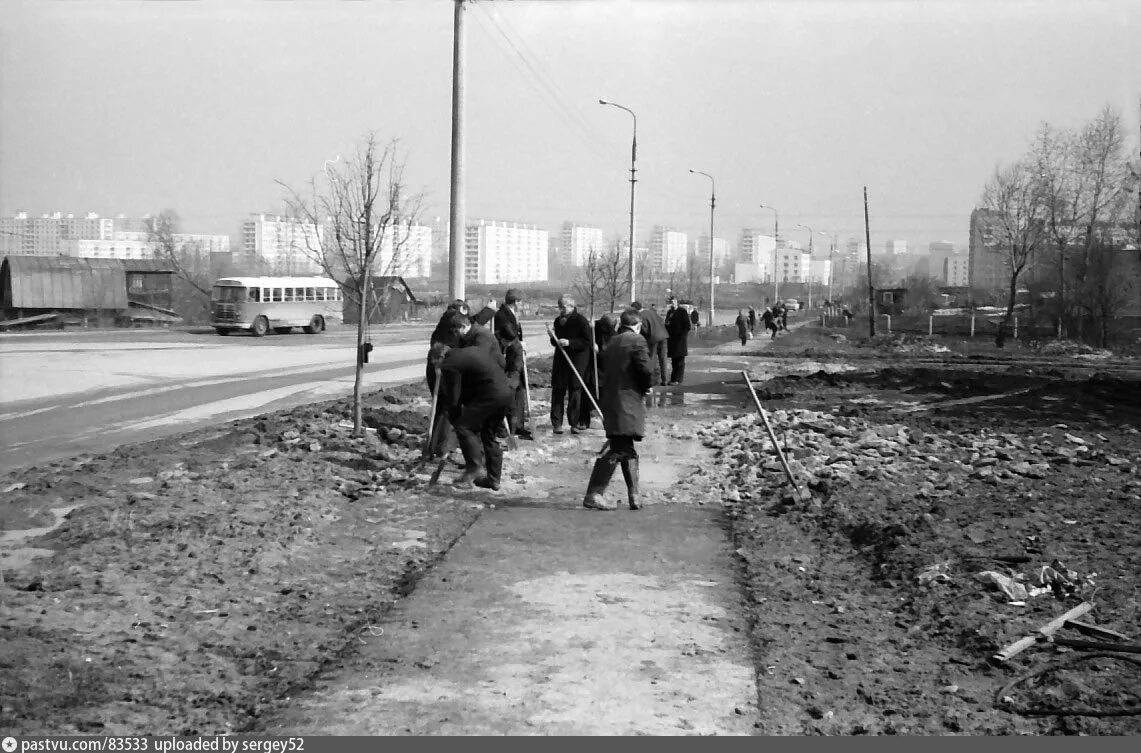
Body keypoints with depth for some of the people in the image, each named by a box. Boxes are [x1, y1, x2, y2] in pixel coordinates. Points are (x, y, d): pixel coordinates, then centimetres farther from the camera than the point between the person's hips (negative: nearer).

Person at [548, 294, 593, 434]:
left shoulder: (581, 320, -8)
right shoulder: (558, 321, 11)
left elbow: (587, 341, -12)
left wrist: (570, 342, -21)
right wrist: (555, 340, -7)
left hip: (578, 361, -5)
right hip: (561, 359, 5)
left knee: (575, 390, 0)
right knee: (558, 390, 0)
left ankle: (575, 423, 9)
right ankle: (556, 423, 3)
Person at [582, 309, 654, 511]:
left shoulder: (611, 343, 14)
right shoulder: (637, 341, -7)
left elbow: (604, 369, 14)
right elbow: (645, 369, -16)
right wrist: (646, 387, 2)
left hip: (609, 401, 8)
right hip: (628, 402, -8)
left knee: (627, 450, 14)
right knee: (617, 450, -6)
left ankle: (634, 496, 16)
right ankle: (593, 495, -10)